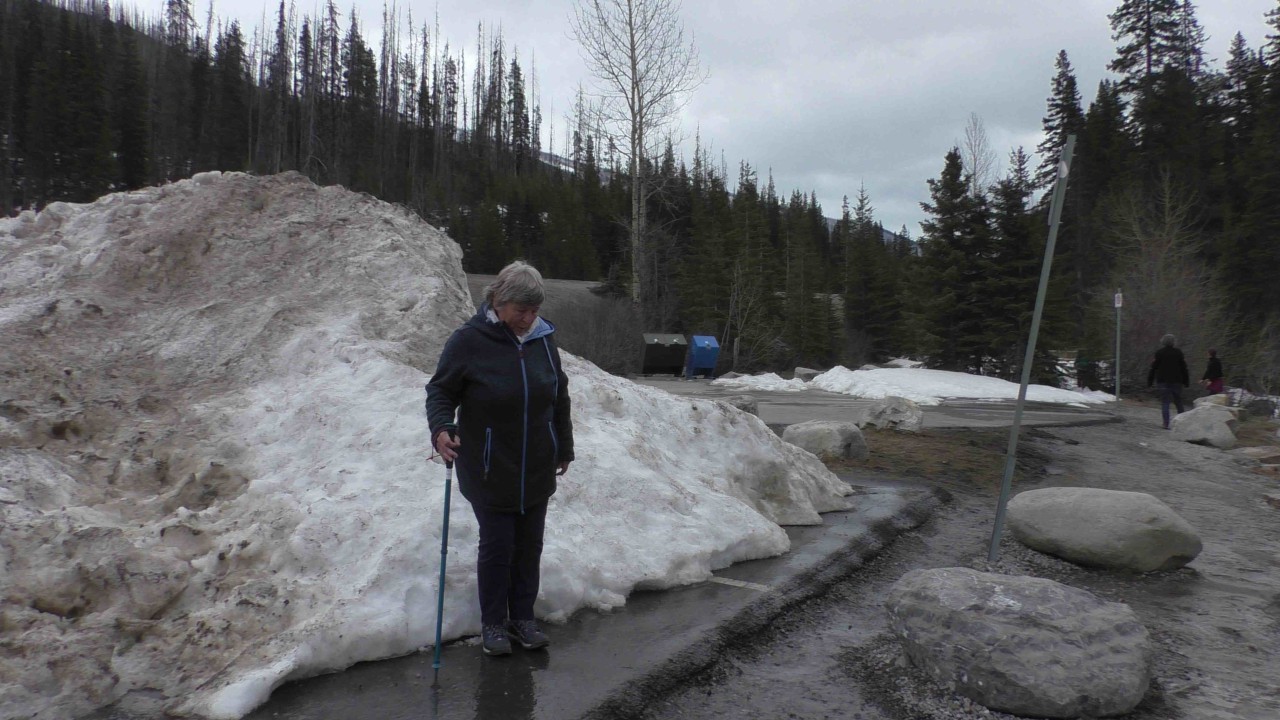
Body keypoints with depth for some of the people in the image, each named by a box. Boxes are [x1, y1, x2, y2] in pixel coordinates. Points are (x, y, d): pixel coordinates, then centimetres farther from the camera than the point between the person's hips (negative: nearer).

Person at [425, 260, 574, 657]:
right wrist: (441, 428, -25)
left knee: (529, 545, 13)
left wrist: (564, 447, 18)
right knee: (497, 545, 4)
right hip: (490, 471, -4)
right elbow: (440, 390, -6)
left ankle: (523, 617, 29)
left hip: (537, 470, 4)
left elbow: (559, 397, 12)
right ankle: (493, 623, 23)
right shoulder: (469, 340, -14)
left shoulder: (543, 338, 1)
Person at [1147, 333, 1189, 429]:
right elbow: (1184, 368, 7)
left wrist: (1149, 381, 1)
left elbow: (1153, 368, -3)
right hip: (1177, 381, 2)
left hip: (1163, 381, -2)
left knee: (1164, 403, -2)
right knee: (1178, 402, 12)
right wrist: (1186, 382, 12)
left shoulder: (1159, 353, -2)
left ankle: (1166, 424, -11)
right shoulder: (1178, 353, 4)